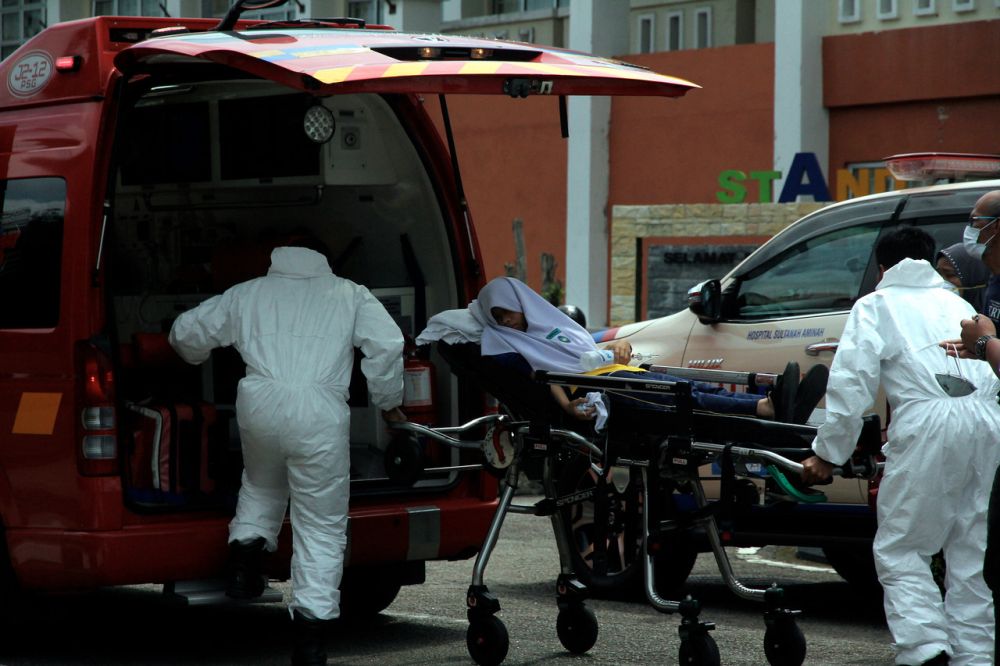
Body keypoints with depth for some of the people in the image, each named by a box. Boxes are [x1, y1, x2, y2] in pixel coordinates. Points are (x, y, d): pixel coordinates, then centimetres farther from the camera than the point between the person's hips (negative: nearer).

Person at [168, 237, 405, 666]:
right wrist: (389, 403, 19)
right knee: (322, 525, 4)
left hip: (260, 401, 2)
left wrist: (197, 358, 53)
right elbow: (387, 344, 7)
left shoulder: (247, 294, 25)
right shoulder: (349, 295, 22)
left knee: (262, 483, 34)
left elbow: (186, 333, 30)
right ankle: (310, 631, -3)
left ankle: (246, 551, 11)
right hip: (319, 409, -2)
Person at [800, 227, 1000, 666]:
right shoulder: (957, 304, 31)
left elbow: (852, 383, 3)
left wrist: (828, 453, 6)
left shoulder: (877, 305, 15)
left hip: (929, 421, -5)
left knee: (900, 550, 0)